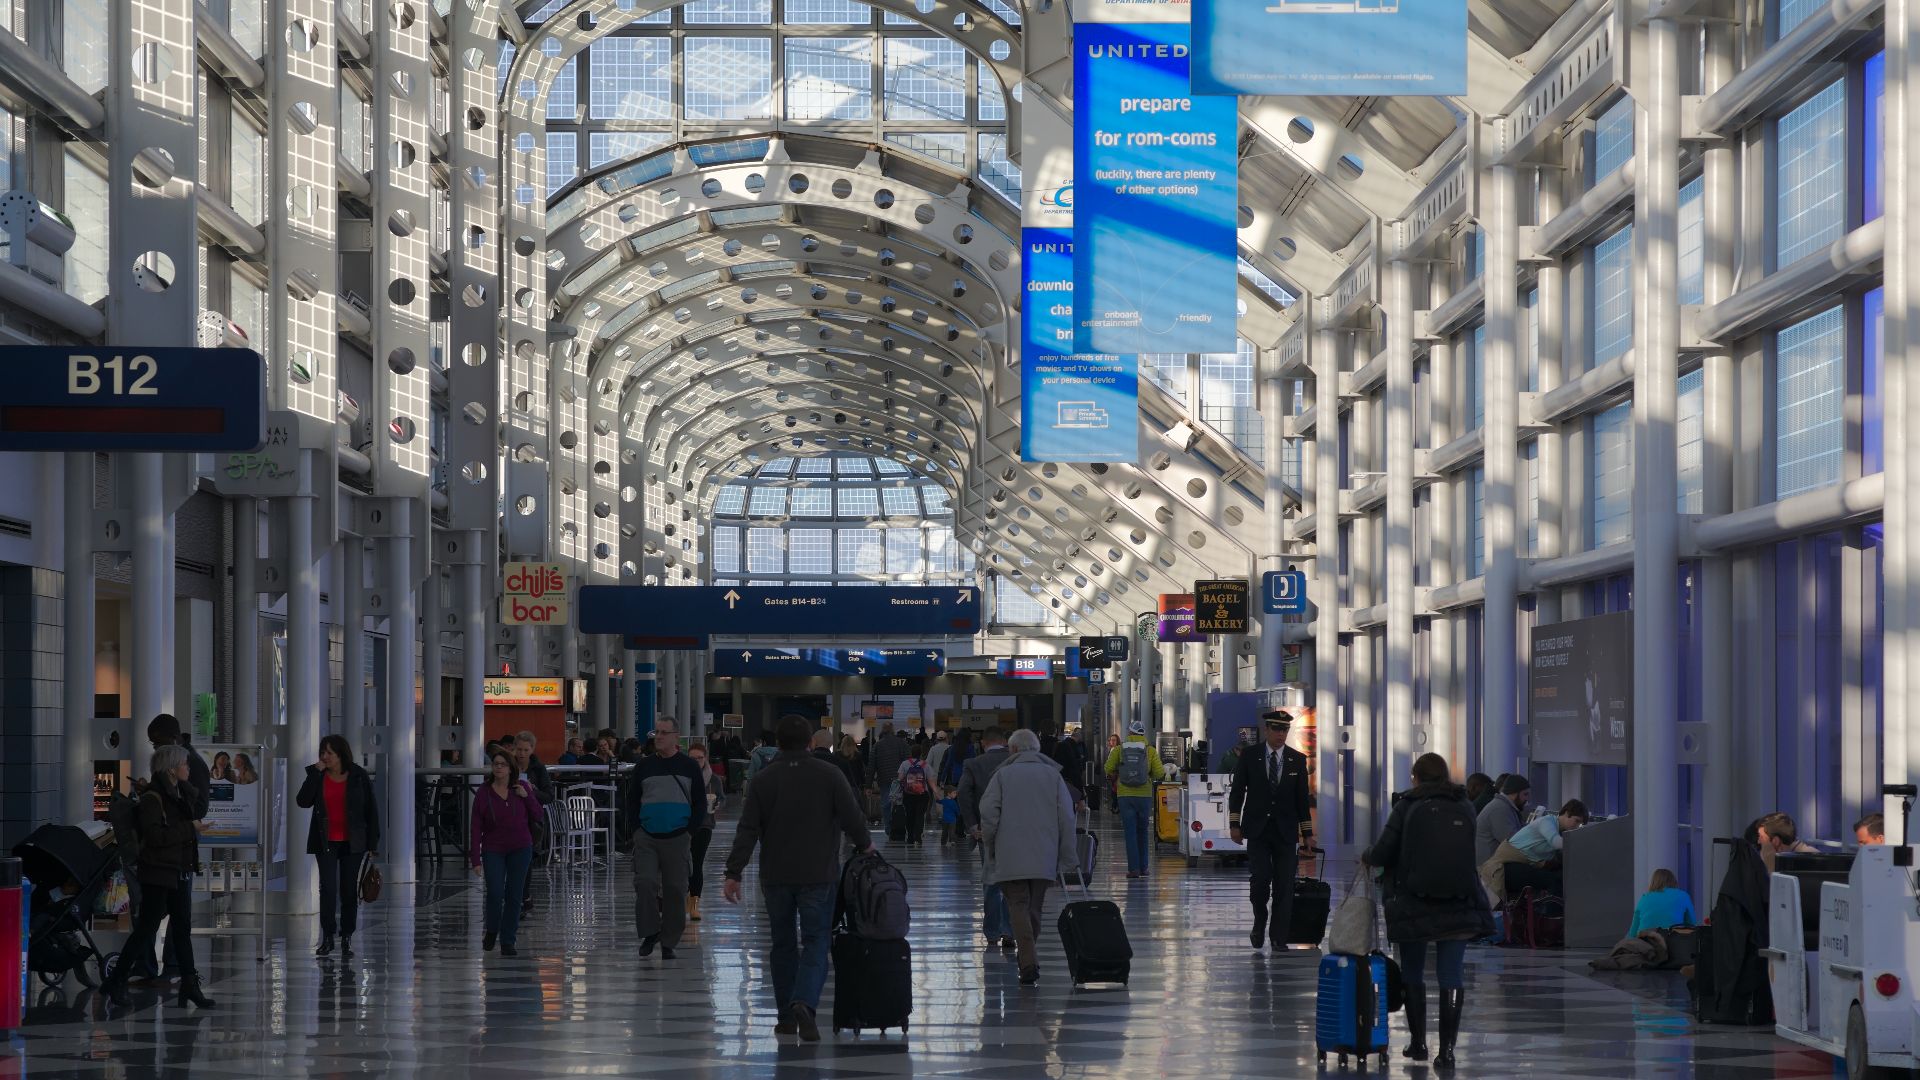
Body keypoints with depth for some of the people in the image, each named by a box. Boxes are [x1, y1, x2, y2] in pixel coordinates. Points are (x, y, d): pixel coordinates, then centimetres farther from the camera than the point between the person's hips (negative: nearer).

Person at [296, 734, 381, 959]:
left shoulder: (358, 776, -2)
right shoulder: (317, 775, 3)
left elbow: (371, 809, 1)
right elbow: (303, 801, -11)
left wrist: (373, 840, -3)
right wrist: (315, 773, -15)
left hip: (352, 842, -1)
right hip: (326, 841, 1)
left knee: (349, 889, 4)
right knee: (328, 888, -8)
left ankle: (347, 938, 11)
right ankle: (327, 938, -2)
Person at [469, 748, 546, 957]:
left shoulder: (522, 788, 0)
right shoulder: (483, 793, -4)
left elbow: (539, 817, 4)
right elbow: (475, 827, -3)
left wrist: (527, 797, -11)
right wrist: (475, 858, -8)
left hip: (520, 848, 1)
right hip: (493, 850, -1)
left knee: (514, 895, 1)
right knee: (495, 893, -12)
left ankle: (508, 942, 10)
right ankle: (491, 931, 16)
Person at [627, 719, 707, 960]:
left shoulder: (689, 766, 4)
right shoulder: (644, 766, 7)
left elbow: (700, 803, 8)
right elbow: (632, 801, 12)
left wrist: (689, 831, -1)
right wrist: (636, 829, 1)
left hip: (677, 839, -1)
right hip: (646, 838, 1)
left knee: (675, 890, 2)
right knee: (645, 884, -13)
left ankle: (669, 942, 10)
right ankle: (649, 932, 0)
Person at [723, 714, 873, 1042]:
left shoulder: (763, 781, 0)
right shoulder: (829, 776, -4)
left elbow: (747, 831, -4)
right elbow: (853, 817, -4)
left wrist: (734, 873, -2)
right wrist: (864, 845, 16)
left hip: (776, 876, 2)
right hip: (818, 876, -2)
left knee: (783, 943, 12)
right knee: (815, 942, -1)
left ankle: (786, 1016, 15)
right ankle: (804, 1002, -23)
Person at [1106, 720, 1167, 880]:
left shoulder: (1118, 750, -2)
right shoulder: (1150, 751, -2)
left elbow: (1109, 769, -5)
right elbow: (1159, 772, -7)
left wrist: (1115, 777, 16)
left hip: (1125, 795, -1)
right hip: (1144, 795, 1)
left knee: (1130, 832, 0)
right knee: (1143, 831, 15)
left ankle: (1133, 868, -6)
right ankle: (1143, 867, 17)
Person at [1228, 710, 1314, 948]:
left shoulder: (1297, 760, 6)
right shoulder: (1250, 756, 3)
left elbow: (1303, 798, 9)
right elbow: (1236, 791, 7)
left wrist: (1307, 833, 6)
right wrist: (1234, 824, 0)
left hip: (1286, 832, 1)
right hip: (1258, 830, -1)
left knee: (1284, 886, -2)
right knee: (1261, 879, -14)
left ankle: (1279, 938, 3)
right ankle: (1260, 922, 12)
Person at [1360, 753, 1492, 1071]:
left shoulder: (1407, 807, -4)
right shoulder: (1465, 807, 6)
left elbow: (1384, 852, -5)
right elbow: (1476, 855, 12)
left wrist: (1366, 858, 16)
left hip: (1414, 904, -2)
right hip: (1460, 905, 2)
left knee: (1412, 973, 14)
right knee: (1452, 974, 1)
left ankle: (1418, 1042, 19)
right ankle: (1446, 1049, -4)